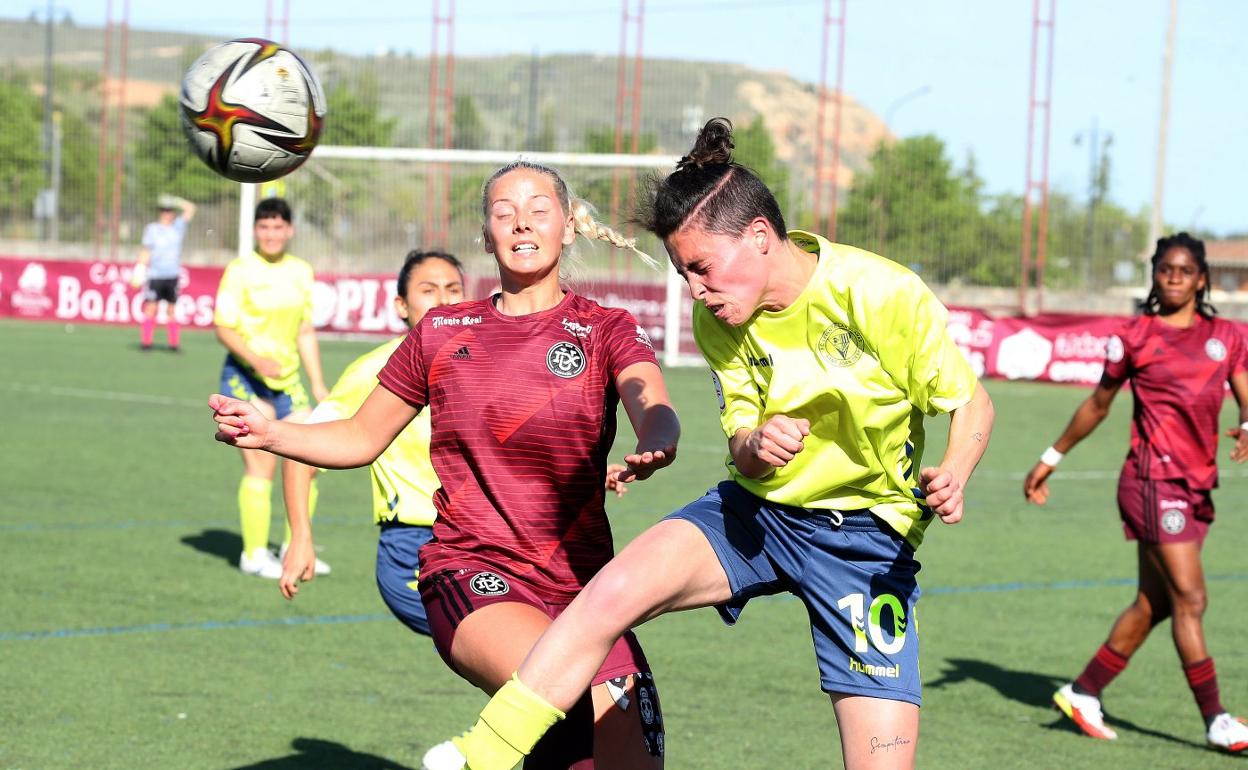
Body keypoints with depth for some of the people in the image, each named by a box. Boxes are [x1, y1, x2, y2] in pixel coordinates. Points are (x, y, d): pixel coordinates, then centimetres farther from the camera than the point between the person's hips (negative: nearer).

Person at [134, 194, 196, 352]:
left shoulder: (178, 227, 10)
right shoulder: (152, 229, 3)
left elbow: (190, 208, 13)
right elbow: (145, 252, 1)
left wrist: (175, 201, 5)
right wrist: (140, 269, -8)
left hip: (172, 275, 3)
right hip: (155, 275, -2)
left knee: (171, 310, 4)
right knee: (151, 308, -5)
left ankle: (174, 343, 6)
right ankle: (146, 341, -2)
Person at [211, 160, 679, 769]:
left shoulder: (606, 331, 3)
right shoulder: (442, 332, 9)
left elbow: (654, 411, -17)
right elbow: (362, 436, 17)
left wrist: (653, 449, -41)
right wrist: (269, 433, -1)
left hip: (580, 583, 2)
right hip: (470, 575, -2)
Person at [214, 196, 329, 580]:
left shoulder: (301, 271, 11)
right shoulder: (240, 270, -6)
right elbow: (224, 328, -10)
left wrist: (318, 384, 15)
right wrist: (257, 360, -25)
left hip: (287, 380, 6)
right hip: (245, 379, -6)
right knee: (261, 465, -10)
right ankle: (254, 555, -1)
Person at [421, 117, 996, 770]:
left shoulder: (882, 295, -17)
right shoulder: (718, 322, -2)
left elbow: (972, 404, -7)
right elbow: (740, 444, 3)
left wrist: (953, 475, -28)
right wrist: (755, 445, -23)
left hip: (867, 533, -3)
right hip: (758, 512, 3)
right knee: (615, 589, -24)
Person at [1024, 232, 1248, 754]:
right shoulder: (1135, 337, 1)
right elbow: (1099, 403, 12)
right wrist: (1051, 459, 18)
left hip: (1198, 486, 5)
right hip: (1154, 479, -5)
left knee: (1153, 604, 11)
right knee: (1190, 599, -9)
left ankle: (1082, 693, 24)